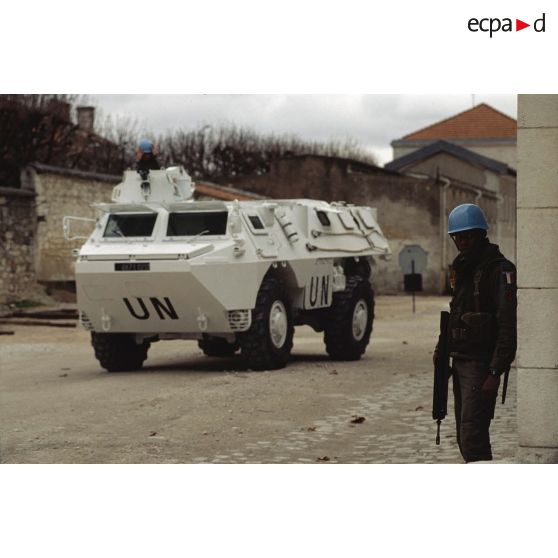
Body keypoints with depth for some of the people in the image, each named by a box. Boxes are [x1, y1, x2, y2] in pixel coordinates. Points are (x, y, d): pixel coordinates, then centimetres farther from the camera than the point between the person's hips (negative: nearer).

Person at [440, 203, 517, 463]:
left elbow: (507, 325, -18)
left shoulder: (499, 270, -12)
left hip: (480, 364, -9)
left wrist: (496, 372, -22)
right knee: (465, 437, 13)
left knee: (472, 436, -15)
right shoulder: (461, 268, 16)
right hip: (460, 362, 9)